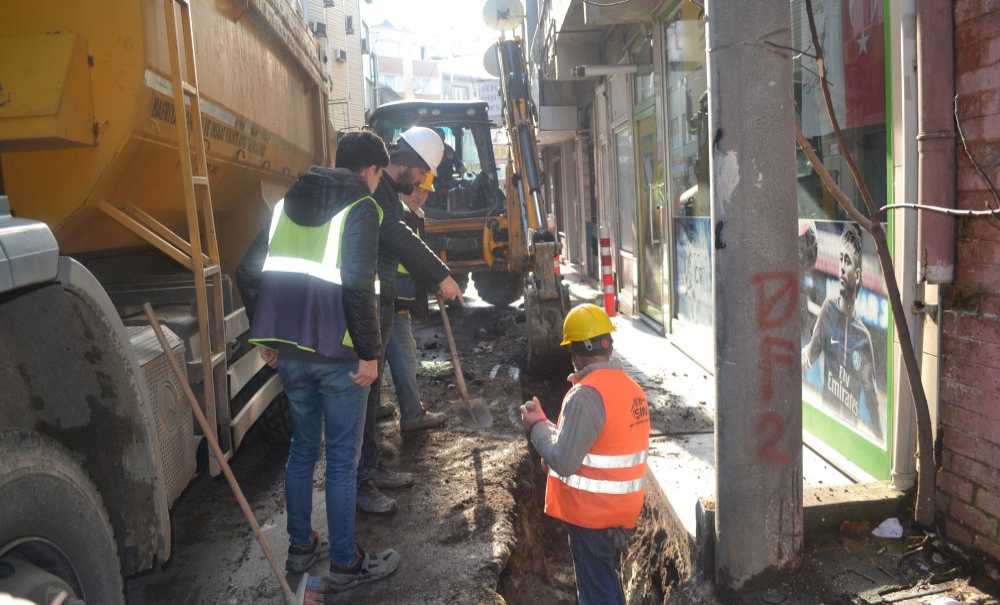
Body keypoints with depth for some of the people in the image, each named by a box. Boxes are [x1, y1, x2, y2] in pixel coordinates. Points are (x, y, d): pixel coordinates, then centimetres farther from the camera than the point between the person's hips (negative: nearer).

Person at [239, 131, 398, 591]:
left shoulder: (287, 201, 12)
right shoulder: (361, 207, -8)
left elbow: (248, 273, 11)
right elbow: (358, 286, -19)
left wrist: (267, 335, 18)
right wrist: (369, 352, -13)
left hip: (289, 349, 6)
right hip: (336, 351, -6)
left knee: (302, 447, 19)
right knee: (342, 458, 5)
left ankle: (300, 547, 31)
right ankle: (345, 563, 17)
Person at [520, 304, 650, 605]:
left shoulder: (586, 395, -23)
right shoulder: (631, 387, 4)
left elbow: (563, 461, -25)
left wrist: (538, 426, -11)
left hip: (591, 514, -8)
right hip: (622, 509, 8)